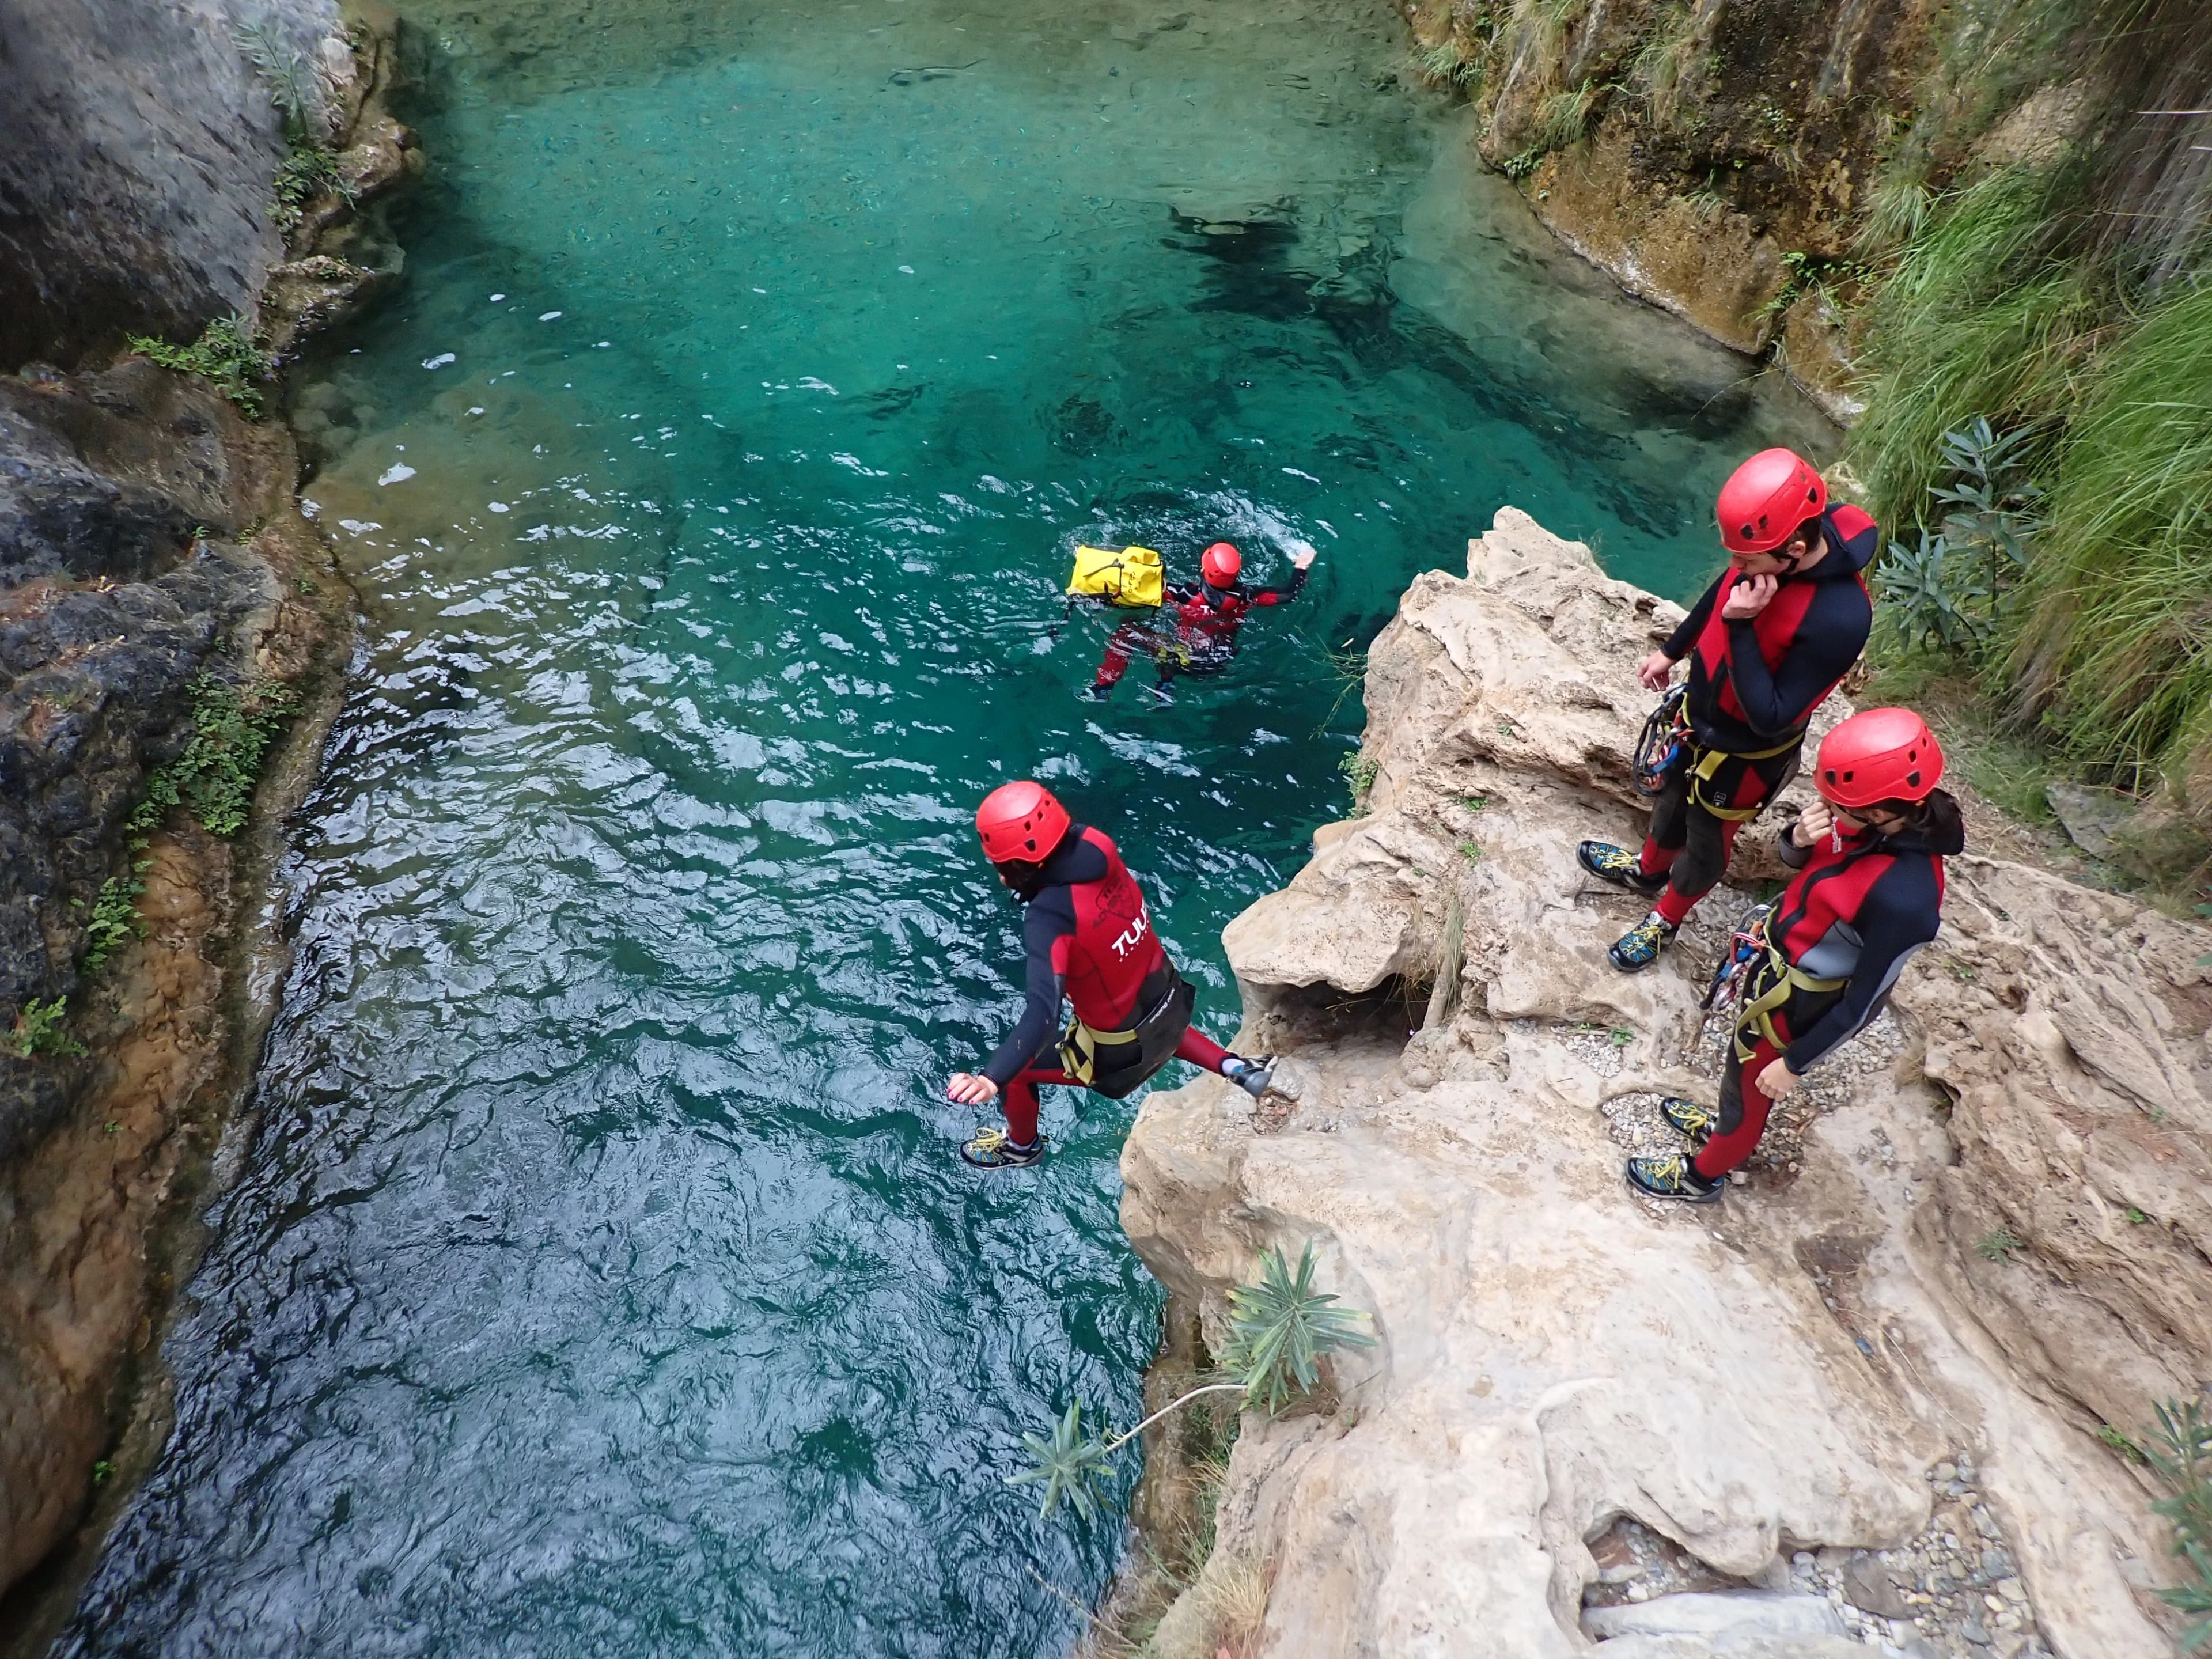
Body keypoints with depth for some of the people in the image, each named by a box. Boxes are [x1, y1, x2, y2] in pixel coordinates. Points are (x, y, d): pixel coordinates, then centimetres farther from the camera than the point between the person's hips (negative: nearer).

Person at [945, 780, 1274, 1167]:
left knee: (1011, 1073, 16)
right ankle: (1236, 1068, 34)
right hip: (1171, 1000, 6)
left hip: (1122, 1053, -6)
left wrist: (992, 1078, -56)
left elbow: (1043, 1016, -46)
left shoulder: (1048, 917, -37)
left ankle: (1021, 1146, 45)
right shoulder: (1093, 844, -19)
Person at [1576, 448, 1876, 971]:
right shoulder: (1773, 544, -21)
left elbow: (1771, 719, -32)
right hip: (1699, 712, 6)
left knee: (1706, 841, 20)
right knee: (1672, 798, 30)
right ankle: (1648, 870, 60)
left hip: (1744, 752, -6)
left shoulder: (1840, 619, -40)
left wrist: (1741, 628, -39)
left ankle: (1664, 921, 47)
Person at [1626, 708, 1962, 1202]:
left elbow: (1863, 1001, -25)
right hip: (1774, 961, 7)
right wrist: (1800, 840, -23)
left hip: (1796, 1003, -7)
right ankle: (1728, 1124, 61)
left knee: (1750, 1084, 20)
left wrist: (1795, 1063, -14)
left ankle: (1702, 1175, 47)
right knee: (1741, 1065, 32)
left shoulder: (1903, 899, -39)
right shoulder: (1882, 822, -18)